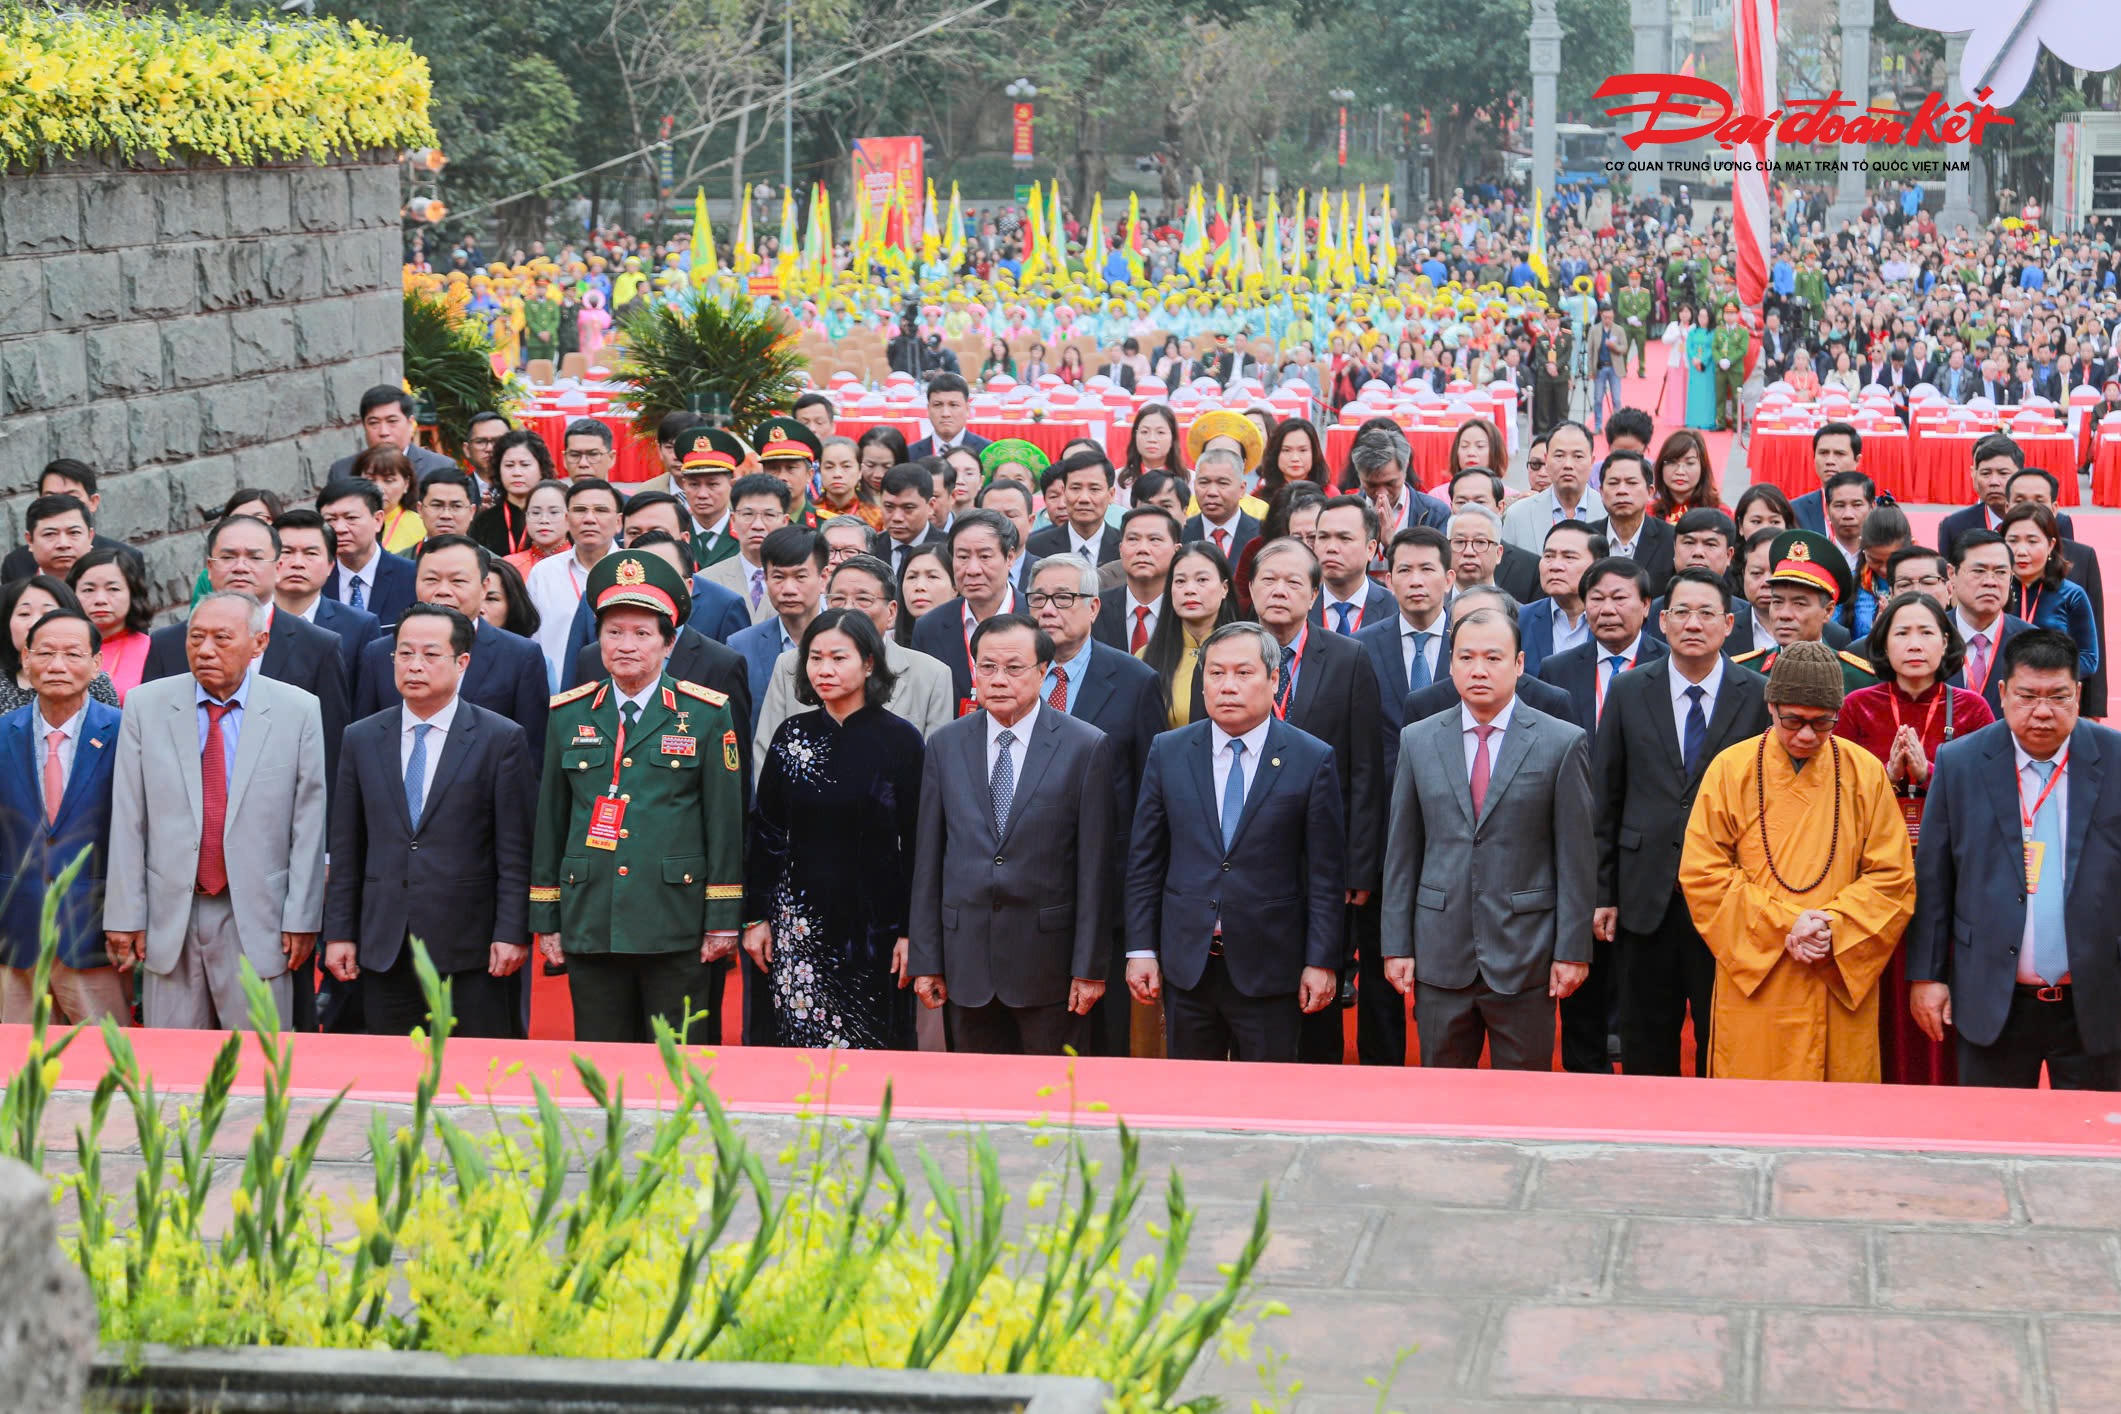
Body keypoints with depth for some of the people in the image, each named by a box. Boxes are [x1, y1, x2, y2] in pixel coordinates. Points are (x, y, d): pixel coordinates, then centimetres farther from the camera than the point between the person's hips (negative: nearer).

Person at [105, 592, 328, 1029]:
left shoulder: (298, 710, 1)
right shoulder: (146, 705, 4)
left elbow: (308, 821, 0)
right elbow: (127, 821, 3)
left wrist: (302, 917, -4)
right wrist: (124, 917, 0)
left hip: (257, 920, -1)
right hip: (170, 917, 1)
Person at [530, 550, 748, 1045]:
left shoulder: (707, 715, 3)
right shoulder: (567, 715, 10)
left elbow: (727, 822, 2)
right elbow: (549, 819, 12)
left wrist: (723, 921, -3)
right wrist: (546, 920, 9)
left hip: (677, 929, -2)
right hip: (590, 925, 2)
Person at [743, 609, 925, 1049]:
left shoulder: (899, 739, -3)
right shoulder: (791, 735, 5)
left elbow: (916, 843, -3)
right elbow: (766, 832, 9)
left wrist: (911, 930, -6)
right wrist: (756, 917, 6)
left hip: (875, 923, -2)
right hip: (801, 923, 2)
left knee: (876, 1047, 2)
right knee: (803, 1042, -1)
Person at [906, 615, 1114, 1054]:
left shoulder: (1087, 747, -3)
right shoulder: (946, 746, 7)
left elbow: (1095, 866, -5)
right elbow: (927, 859, 7)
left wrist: (1089, 967, -7)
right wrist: (925, 960, 4)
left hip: (1049, 964, -3)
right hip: (968, 959, 3)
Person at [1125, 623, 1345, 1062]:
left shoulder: (1312, 759, -2)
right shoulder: (1168, 752, 6)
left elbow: (1326, 874, -2)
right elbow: (1144, 861, 7)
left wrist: (1323, 962, -6)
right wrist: (1141, 949, 2)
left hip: (1269, 971, -2)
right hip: (1186, 964, 2)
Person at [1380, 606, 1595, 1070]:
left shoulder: (1563, 744, -3)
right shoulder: (1417, 741, 6)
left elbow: (1577, 857, -2)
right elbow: (1401, 852, 8)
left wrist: (1573, 950, -5)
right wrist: (1396, 944, 4)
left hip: (1524, 958, -2)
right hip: (1441, 955, 2)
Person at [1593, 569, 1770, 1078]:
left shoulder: (1760, 696, 0)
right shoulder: (1629, 691, 5)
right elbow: (1604, 798, 6)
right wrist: (1602, 893, 2)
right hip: (1646, 897, 2)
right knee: (1646, 1048, 9)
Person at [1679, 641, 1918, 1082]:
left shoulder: (1865, 773, 3)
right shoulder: (1732, 768, 0)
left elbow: (1893, 877, 2)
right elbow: (1702, 874, -3)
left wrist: (1833, 926, -13)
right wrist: (1782, 924, -12)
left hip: (1843, 983, 1)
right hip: (1754, 983, -1)